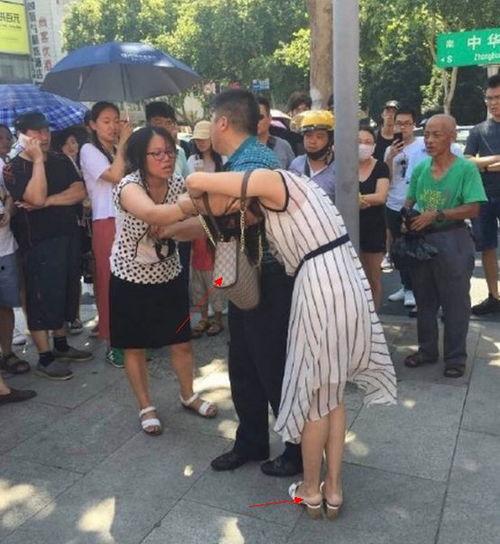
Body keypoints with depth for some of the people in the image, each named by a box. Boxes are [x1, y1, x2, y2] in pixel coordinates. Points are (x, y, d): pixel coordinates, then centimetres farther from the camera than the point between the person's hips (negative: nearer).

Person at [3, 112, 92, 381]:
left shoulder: (61, 161, 10)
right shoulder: (13, 169, -6)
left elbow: (79, 191, -3)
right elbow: (36, 197, -23)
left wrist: (48, 201, -15)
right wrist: (38, 160, -19)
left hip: (68, 236, 6)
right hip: (38, 243, -6)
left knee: (65, 293, 14)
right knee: (41, 298, -2)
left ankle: (61, 345, 29)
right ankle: (45, 358, 7)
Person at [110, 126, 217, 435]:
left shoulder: (178, 184, -10)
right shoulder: (129, 186, -26)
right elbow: (154, 214, -48)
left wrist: (168, 227, -36)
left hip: (169, 274, 4)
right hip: (131, 278, -4)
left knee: (182, 342, 12)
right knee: (135, 347, 11)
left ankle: (188, 396, 37)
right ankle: (146, 407, 32)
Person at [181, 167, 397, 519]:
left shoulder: (271, 181, -6)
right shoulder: (288, 187, 21)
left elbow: (195, 181, -11)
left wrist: (194, 199, 13)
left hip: (321, 290, -9)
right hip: (349, 286, 9)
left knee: (315, 396, 9)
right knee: (332, 391, 19)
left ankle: (312, 490, 28)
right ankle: (334, 489, 30)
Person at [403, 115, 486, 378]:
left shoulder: (466, 168, -10)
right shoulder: (420, 168, 5)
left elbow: (473, 209, -15)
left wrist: (437, 215, -22)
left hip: (452, 241, -5)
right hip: (420, 240, 5)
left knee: (455, 302, 4)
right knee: (424, 299, 15)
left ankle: (456, 357, 18)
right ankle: (427, 349, 31)